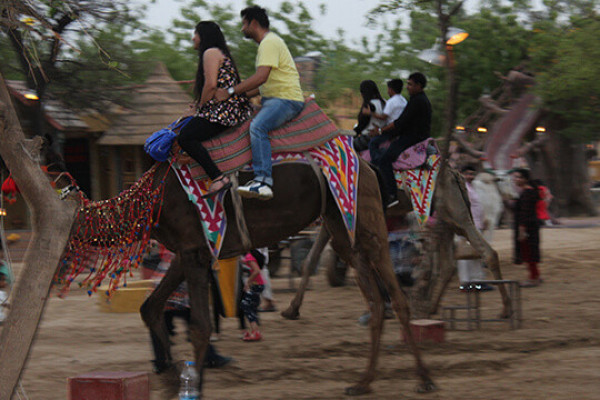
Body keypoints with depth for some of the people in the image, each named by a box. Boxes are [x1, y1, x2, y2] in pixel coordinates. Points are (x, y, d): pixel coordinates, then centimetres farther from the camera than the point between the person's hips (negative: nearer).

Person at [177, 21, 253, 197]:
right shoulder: (220, 53, 26)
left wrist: (199, 107, -4)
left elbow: (211, 85, -16)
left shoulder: (211, 53, -5)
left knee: (185, 137, -21)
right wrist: (198, 105, 16)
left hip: (222, 110, -11)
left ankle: (218, 178, -33)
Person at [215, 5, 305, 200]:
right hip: (272, 99, 11)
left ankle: (263, 181, -40)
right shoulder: (268, 42, 23)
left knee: (257, 126, -31)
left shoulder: (269, 43, -11)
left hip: (286, 100, -11)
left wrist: (231, 91, -21)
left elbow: (261, 77, -24)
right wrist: (243, 95, 19)